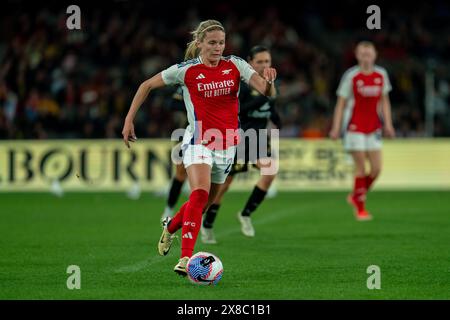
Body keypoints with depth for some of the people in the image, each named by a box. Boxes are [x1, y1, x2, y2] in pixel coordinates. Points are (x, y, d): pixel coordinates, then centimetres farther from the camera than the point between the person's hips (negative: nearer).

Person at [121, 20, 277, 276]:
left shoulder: (235, 65, -1)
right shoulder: (186, 70, -7)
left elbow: (267, 92, -10)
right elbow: (147, 86, 4)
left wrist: (268, 82, -34)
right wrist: (129, 120, 0)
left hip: (227, 144, 4)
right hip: (198, 142, -4)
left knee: (205, 202, 15)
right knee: (200, 194, -26)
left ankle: (171, 227, 46)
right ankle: (186, 259, -27)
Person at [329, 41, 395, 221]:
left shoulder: (381, 75, 5)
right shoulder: (351, 76, -7)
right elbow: (341, 103, -3)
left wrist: (388, 125, 8)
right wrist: (336, 128, -8)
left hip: (373, 128, 4)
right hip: (355, 127, -4)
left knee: (376, 168, -1)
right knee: (361, 168, -6)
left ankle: (355, 196, 22)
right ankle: (360, 208, 5)